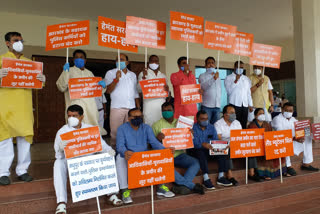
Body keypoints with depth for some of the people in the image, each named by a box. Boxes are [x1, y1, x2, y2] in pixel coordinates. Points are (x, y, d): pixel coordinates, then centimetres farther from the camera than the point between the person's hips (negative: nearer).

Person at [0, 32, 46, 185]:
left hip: (24, 105, 3)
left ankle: (22, 170, 11)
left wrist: (42, 79, -2)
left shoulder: (29, 62, 20)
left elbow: (36, 81, 20)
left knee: (25, 135, 1)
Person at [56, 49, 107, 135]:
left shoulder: (89, 73, 22)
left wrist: (102, 86, 5)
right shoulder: (69, 71, 9)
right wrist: (65, 72, -14)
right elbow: (61, 87, -4)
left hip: (90, 106, 4)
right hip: (75, 105, -4)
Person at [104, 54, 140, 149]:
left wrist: (138, 107, 13)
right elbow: (108, 90, -5)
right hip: (117, 107, -3)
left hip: (131, 108, 4)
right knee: (115, 132, -3)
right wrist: (116, 79, -19)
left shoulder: (132, 75, 18)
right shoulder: (111, 73, 5)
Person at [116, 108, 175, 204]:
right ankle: (125, 190, -29)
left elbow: (154, 142, -3)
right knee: (120, 158, -34)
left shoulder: (146, 127, 8)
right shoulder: (122, 128, -2)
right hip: (128, 156, -2)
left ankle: (161, 186, -13)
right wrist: (125, 152, -41)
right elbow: (120, 145, -15)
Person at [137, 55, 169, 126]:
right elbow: (139, 90, -4)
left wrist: (167, 90, -1)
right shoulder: (143, 74, 7)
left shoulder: (163, 75, 19)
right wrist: (143, 77, -15)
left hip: (161, 103, 4)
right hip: (149, 103, -4)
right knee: (150, 125, -9)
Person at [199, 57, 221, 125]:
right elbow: (203, 86, -18)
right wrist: (213, 78, -30)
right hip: (206, 106, -5)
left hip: (217, 106, 5)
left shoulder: (217, 76, 20)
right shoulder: (202, 76, 2)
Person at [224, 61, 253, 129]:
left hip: (245, 105, 5)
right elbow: (229, 91, -10)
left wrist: (250, 105, 16)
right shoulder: (228, 78, 3)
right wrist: (236, 80, -13)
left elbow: (249, 93, 21)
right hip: (235, 105, -4)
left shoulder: (246, 79, 19)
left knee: (244, 125, 2)